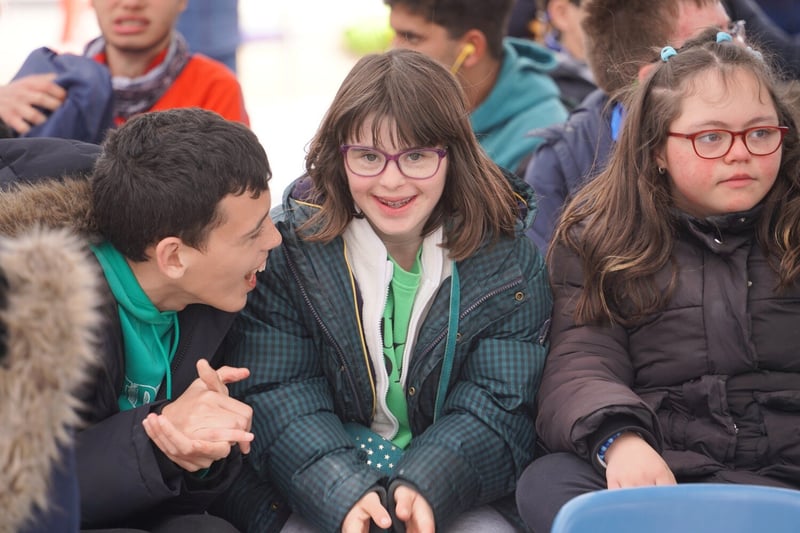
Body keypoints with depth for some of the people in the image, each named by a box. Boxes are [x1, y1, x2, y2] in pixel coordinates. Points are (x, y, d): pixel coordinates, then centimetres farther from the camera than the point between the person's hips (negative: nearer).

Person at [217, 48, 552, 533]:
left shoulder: (507, 257, -2)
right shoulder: (288, 247, -4)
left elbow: (497, 406, -6)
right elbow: (277, 396, -10)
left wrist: (424, 489, -25)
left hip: (458, 490, 1)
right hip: (313, 491, -1)